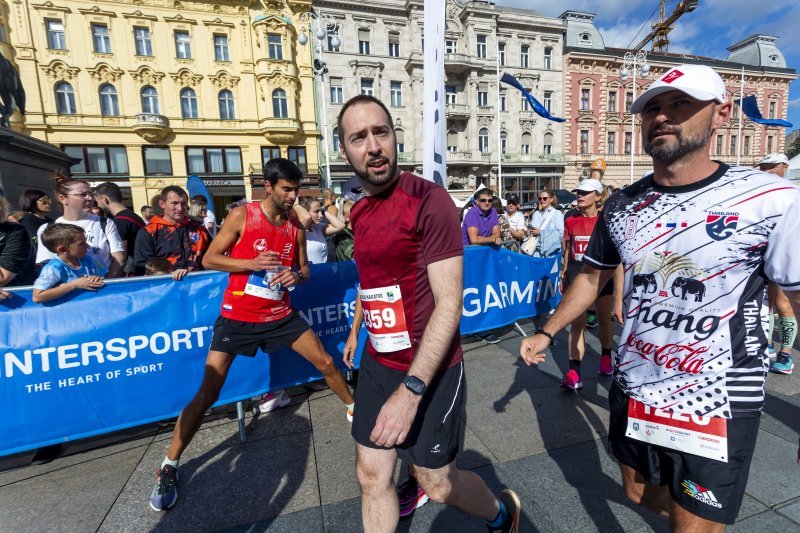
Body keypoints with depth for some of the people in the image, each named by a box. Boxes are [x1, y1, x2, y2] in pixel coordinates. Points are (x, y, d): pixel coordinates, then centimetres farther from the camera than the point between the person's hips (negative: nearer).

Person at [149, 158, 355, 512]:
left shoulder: (296, 226, 1)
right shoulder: (242, 215, -10)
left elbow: (304, 268, 11)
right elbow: (209, 259, -7)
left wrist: (296, 275, -13)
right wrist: (252, 263, -22)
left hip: (280, 314, 3)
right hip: (238, 316, -3)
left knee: (326, 363, 6)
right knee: (207, 394, -1)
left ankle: (354, 408, 32)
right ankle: (169, 467, 21)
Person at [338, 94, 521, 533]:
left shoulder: (429, 201, -18)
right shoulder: (359, 211, 6)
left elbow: (450, 303, -22)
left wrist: (411, 389, -25)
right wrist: (355, 330, 29)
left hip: (427, 369, -6)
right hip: (377, 363, 6)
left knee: (436, 484, 14)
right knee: (371, 476, 16)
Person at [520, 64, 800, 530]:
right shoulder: (621, 206, -2)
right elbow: (593, 277, 8)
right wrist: (547, 333, 6)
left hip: (717, 408, -4)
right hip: (632, 394, 5)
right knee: (640, 493, 27)